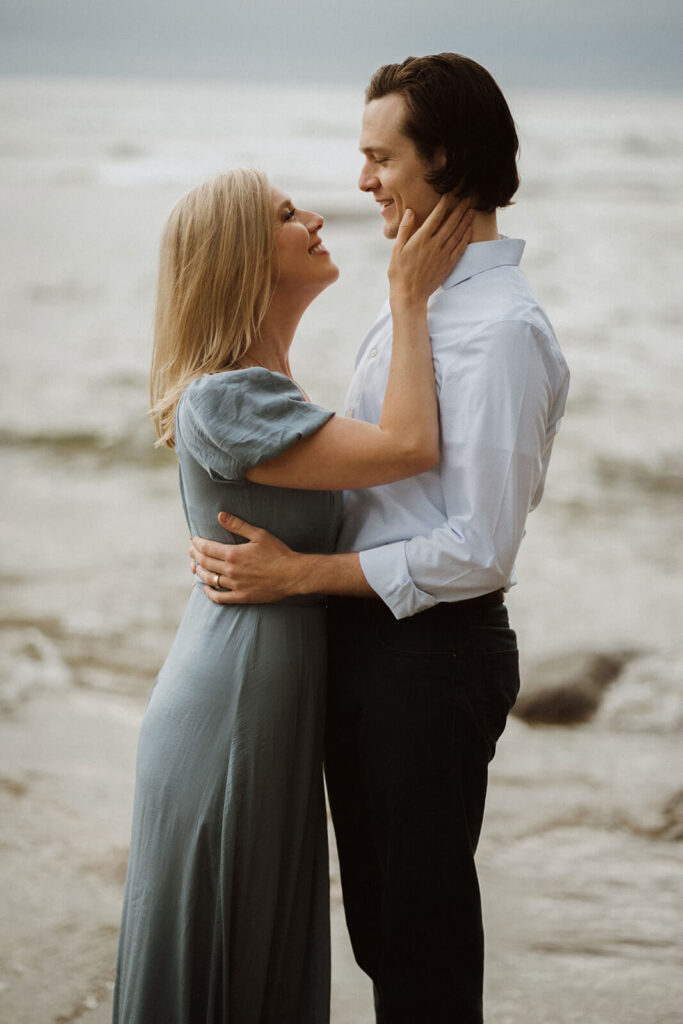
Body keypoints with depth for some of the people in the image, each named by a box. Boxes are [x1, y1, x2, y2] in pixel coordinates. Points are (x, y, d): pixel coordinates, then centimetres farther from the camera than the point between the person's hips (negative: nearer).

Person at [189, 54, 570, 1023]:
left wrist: (297, 574, -20)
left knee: (422, 922, 5)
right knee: (377, 911, 19)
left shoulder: (501, 328, -20)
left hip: (432, 653, -9)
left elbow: (478, 551, -23)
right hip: (363, 643, 9)